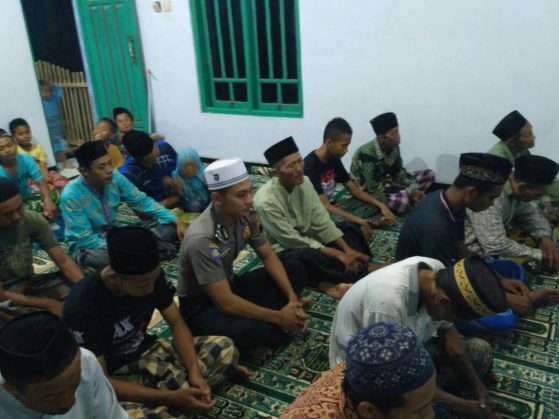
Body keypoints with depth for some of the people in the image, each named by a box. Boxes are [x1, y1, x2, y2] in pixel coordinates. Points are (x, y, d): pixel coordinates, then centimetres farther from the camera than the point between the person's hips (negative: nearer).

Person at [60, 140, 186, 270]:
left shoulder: (115, 177, -11)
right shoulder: (71, 196, -24)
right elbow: (84, 239, -22)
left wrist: (176, 222, -11)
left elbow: (142, 201, -1)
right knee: (100, 256, -42)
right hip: (87, 245, -5)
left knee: (167, 228, -10)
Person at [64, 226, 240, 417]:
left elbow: (176, 323, -4)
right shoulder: (82, 307, -29)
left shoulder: (150, 276, -14)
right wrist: (170, 397, -30)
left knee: (225, 348, -9)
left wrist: (194, 371, -20)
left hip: (146, 352, 6)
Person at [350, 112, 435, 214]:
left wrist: (413, 190, -17)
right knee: (402, 202, -37)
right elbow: (374, 189, -31)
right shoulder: (367, 154, -30)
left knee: (429, 174, 6)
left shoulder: (394, 147, -7)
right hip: (367, 191, -8)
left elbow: (399, 172, 2)